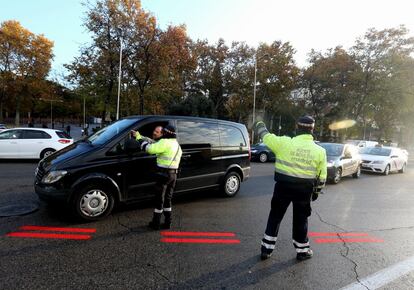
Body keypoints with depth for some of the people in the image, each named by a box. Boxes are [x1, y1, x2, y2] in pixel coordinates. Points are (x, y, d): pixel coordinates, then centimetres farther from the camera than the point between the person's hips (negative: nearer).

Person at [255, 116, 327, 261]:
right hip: (304, 190, 1)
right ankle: (302, 251, 32)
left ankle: (266, 249, 20)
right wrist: (316, 191, 18)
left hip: (283, 187, -1)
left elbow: (266, 136, 3)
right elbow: (322, 176, 3)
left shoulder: (285, 142, -11)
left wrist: (260, 126, 24)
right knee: (300, 220, 18)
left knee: (275, 217, 13)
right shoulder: (320, 151, -3)